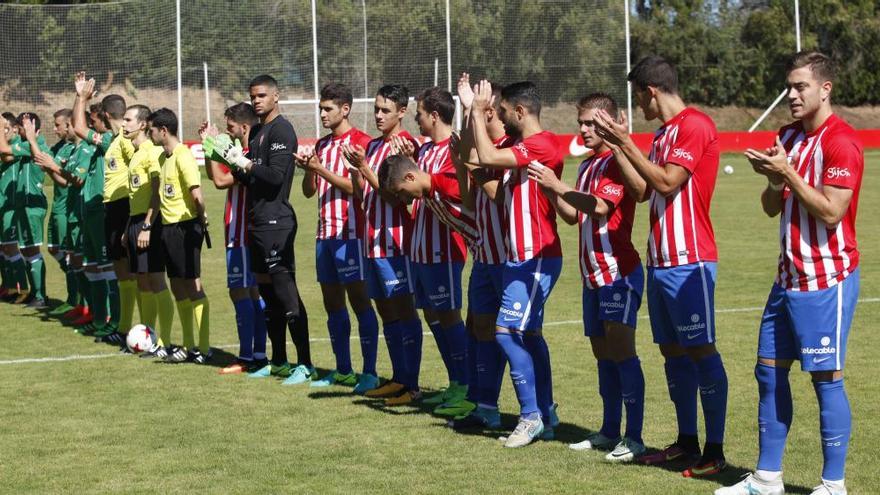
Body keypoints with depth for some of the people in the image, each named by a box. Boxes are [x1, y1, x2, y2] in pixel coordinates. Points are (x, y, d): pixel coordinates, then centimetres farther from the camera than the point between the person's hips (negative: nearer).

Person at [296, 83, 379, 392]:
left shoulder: (360, 141, -7)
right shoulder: (322, 145, 16)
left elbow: (357, 186, -15)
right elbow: (309, 191, 16)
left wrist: (321, 169, -17)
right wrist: (309, 169, -4)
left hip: (349, 232, -8)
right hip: (325, 231, 8)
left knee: (359, 300, -7)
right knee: (332, 302, 9)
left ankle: (369, 373, -5)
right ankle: (342, 370, 17)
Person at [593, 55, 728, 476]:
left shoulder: (694, 125, -11)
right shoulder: (663, 133, 17)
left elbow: (668, 182, -20)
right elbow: (643, 188, 17)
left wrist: (627, 144, -16)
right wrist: (617, 145, 12)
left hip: (689, 261, -9)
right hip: (660, 261, 9)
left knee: (701, 351, -6)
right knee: (673, 351, 11)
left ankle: (714, 450, -3)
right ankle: (686, 442, 18)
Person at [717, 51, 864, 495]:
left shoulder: (840, 141, -13)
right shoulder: (788, 137, 12)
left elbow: (830, 211, -20)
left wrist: (788, 173, -18)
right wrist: (772, 178, -7)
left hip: (826, 279, -9)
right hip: (789, 276, 9)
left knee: (826, 378, -4)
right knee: (769, 372, 10)